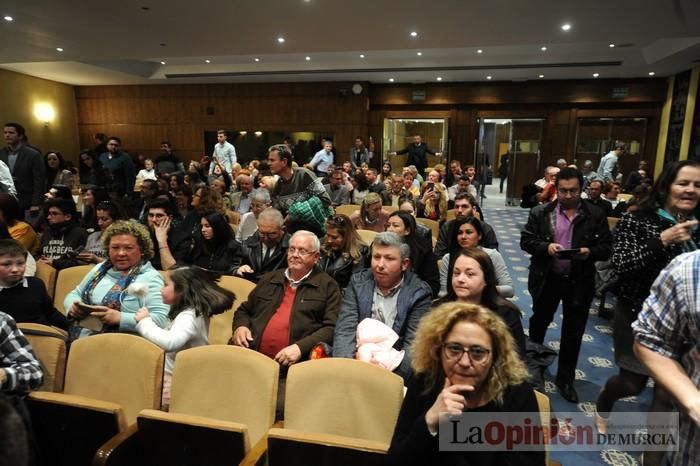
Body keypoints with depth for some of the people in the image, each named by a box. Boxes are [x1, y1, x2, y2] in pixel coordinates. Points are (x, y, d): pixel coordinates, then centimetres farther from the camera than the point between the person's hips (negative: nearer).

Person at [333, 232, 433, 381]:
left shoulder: (419, 293, -2)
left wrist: (389, 367, -26)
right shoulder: (358, 283, 5)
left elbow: (413, 346, -8)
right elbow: (345, 331, -3)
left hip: (394, 371, -1)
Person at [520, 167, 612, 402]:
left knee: (573, 332, 10)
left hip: (580, 282, 0)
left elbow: (607, 248, -1)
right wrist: (545, 247, -21)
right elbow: (526, 241, -4)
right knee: (539, 322, 20)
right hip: (547, 279, 0)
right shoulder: (540, 213, -4)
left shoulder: (596, 216, -3)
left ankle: (565, 378, 27)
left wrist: (590, 252, -21)